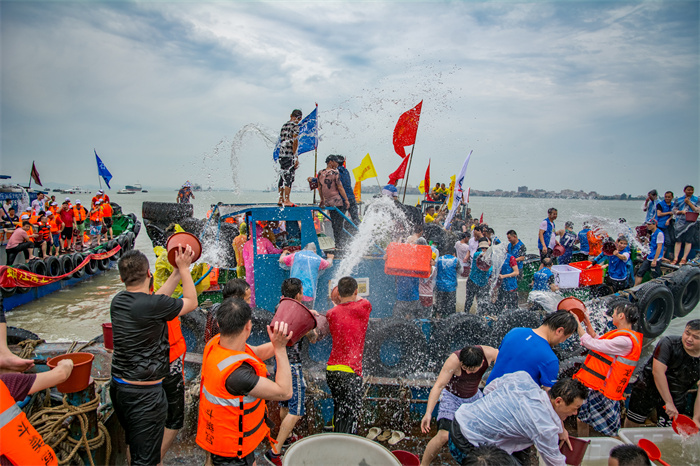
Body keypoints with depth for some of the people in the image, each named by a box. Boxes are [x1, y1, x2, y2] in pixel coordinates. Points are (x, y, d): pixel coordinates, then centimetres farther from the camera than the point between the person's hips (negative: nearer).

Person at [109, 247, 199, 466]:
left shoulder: (118, 301, -2)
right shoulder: (153, 306, -24)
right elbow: (191, 302, -8)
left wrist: (178, 271, 15)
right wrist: (184, 268, 1)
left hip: (118, 387, 8)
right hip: (145, 393, -8)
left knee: (134, 448, 27)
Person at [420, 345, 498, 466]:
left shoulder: (489, 353, -26)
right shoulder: (454, 360, -34)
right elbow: (438, 386, -34)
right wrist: (428, 413, -40)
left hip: (474, 396, 5)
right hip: (452, 397, -5)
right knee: (444, 435, -20)